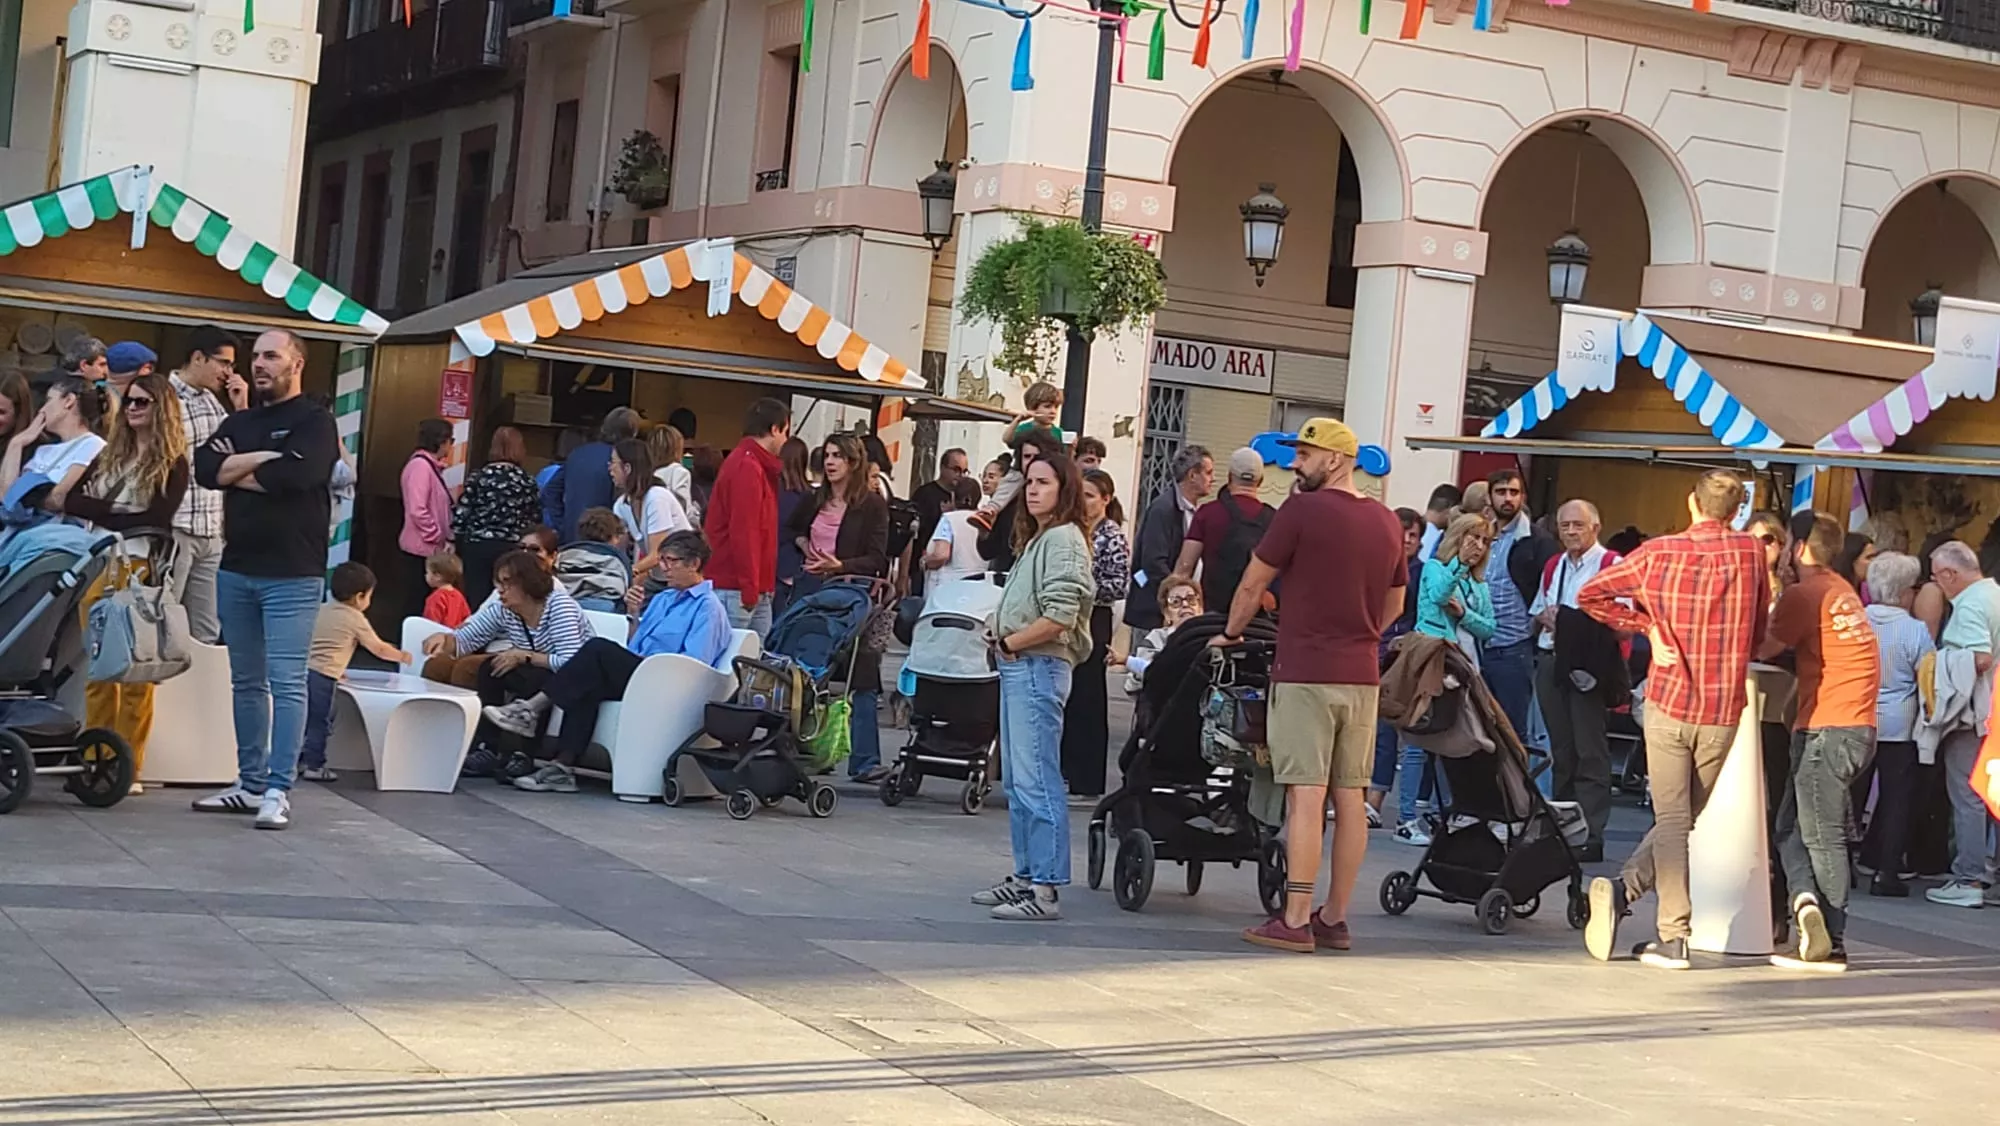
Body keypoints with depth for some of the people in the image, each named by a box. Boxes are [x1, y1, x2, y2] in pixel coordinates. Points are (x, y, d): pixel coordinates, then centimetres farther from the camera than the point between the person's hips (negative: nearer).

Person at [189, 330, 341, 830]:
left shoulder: (314, 421, -2)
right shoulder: (238, 423, 16)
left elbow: (296, 474, -20)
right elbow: (204, 467, 0)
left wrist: (235, 471, -5)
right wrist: (263, 460, -13)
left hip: (291, 575, -7)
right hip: (235, 569, 7)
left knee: (286, 683, -8)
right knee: (247, 682, 11)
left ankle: (278, 791, -11)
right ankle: (251, 783, 17)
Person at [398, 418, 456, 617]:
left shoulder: (431, 466, 15)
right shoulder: (420, 465, -14)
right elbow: (418, 511, -21)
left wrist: (445, 537, 9)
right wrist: (438, 537, -14)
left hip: (430, 548, 9)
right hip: (422, 549, -9)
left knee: (424, 599, 8)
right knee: (419, 601, -7)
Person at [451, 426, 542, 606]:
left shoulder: (478, 477, -1)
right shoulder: (527, 482, 3)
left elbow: (461, 515, -2)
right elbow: (535, 521, 4)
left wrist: (456, 542, 9)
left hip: (478, 546, -1)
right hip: (512, 549, 1)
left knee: (476, 603, 1)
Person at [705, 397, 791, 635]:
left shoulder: (757, 466, 18)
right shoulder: (747, 468, -12)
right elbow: (743, 532, -18)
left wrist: (763, 587, 15)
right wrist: (749, 588, -19)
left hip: (757, 591, 9)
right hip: (736, 590, -9)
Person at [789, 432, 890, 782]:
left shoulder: (872, 504, -2)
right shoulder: (816, 500, 12)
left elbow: (877, 560, -7)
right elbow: (792, 529, 32)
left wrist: (840, 565, -21)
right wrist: (804, 546, 11)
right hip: (811, 589, 5)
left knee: (862, 679, -8)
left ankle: (864, 761, -9)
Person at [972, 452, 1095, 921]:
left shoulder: (1063, 539, -11)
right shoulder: (1035, 538, 20)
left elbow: (1060, 616, -21)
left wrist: (1009, 643, -10)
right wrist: (1004, 644, 6)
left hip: (1039, 667, -11)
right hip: (1018, 668, 11)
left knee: (1035, 780, -12)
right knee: (1016, 781, 15)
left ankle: (1046, 890, -13)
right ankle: (1026, 875, 22)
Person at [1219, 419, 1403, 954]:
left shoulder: (1303, 510, -9)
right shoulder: (1387, 522, 11)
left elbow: (1253, 583, -2)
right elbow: (1394, 604, 21)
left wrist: (1232, 633, 14)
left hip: (1305, 672, -6)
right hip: (1362, 675, 6)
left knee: (1305, 796, -7)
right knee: (1351, 797, 7)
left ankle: (1295, 921, -7)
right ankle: (1335, 918, 14)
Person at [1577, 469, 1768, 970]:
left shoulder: (1659, 552, -3)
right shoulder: (1751, 552, 0)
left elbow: (1590, 595, 0)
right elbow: (1758, 634, 9)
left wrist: (1647, 623, 4)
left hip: (1669, 700, -1)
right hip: (1724, 709, 1)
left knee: (1671, 820, 2)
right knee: (1684, 819, 11)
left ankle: (1674, 939, -7)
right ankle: (1625, 888, -5)